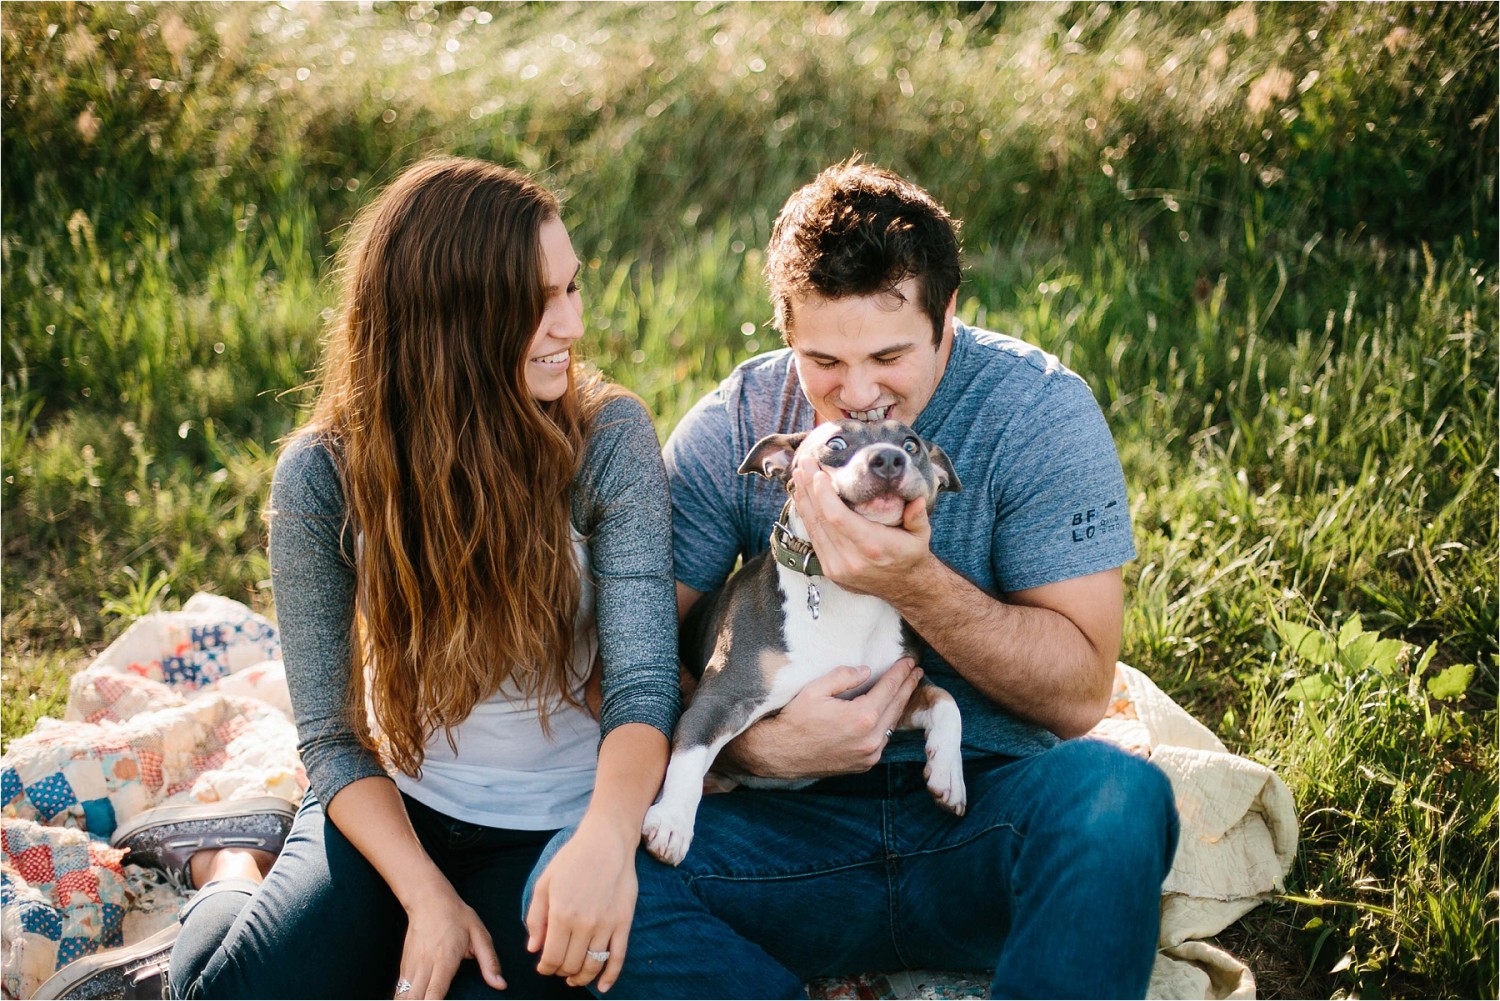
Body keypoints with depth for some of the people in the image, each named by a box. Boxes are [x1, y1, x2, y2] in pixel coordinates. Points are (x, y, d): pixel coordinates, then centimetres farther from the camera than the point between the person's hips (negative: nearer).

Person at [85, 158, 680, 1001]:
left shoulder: (609, 440, -14)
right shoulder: (324, 474, -11)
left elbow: (643, 680, -22)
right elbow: (333, 734, -8)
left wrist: (608, 836, -43)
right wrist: (427, 896, -22)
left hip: (552, 827, 0)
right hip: (387, 807, 0)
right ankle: (230, 871, 14)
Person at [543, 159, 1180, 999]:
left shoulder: (1038, 410, -7)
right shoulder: (734, 426, -1)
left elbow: (1082, 694, -9)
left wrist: (918, 584, -24)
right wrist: (754, 741, -21)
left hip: (992, 823, -1)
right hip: (804, 824, 2)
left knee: (1113, 791, -36)